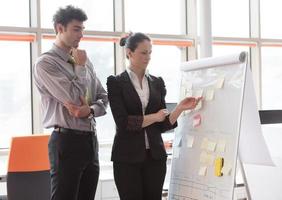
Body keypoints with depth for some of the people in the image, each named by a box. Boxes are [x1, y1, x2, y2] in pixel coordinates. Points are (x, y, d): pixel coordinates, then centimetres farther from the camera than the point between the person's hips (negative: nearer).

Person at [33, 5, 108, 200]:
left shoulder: (85, 61, 13)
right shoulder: (45, 63, -9)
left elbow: (103, 97, 14)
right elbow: (75, 96, -18)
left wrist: (91, 110, -7)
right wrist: (80, 67, -4)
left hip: (91, 140, 7)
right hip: (67, 141, -7)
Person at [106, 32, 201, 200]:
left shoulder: (157, 82, 9)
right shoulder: (116, 82, -3)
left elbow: (163, 125, 7)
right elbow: (123, 122, -13)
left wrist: (180, 108, -9)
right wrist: (154, 117, -6)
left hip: (155, 156, 4)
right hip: (127, 157, -4)